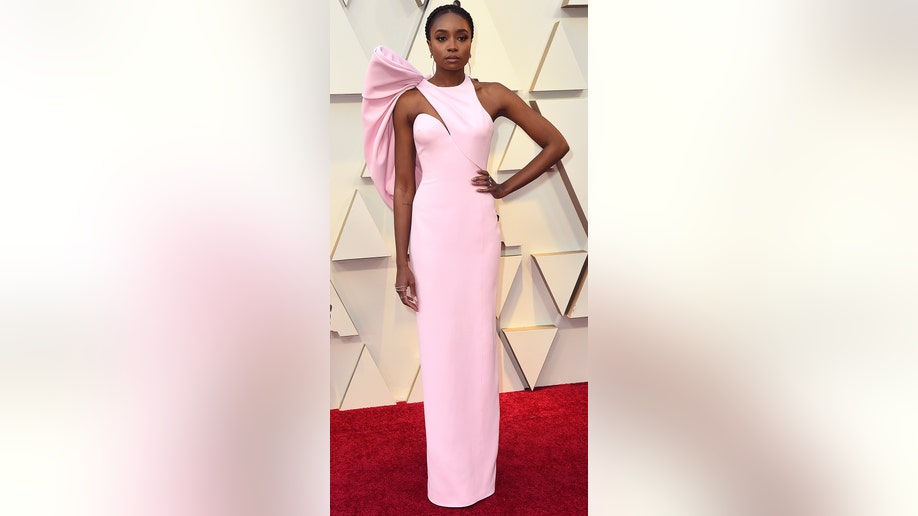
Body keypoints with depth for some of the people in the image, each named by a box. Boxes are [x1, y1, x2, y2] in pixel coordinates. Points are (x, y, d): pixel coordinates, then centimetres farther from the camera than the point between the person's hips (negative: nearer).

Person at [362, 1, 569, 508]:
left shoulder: (493, 95, 2)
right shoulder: (408, 102, 0)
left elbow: (556, 143, 6)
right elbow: (403, 185, 0)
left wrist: (506, 187, 0)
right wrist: (401, 260, -3)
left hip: (479, 228, 1)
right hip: (432, 229, -1)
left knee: (478, 342, 7)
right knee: (439, 344, 4)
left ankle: (479, 467, 21)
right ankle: (447, 472, 16)